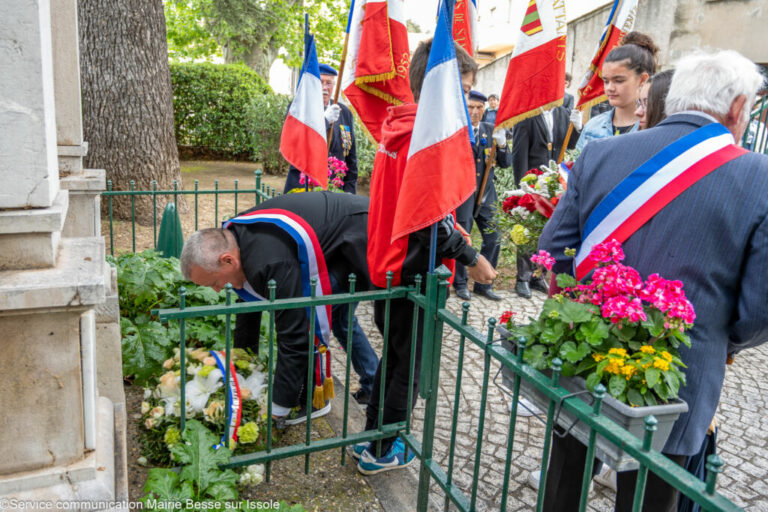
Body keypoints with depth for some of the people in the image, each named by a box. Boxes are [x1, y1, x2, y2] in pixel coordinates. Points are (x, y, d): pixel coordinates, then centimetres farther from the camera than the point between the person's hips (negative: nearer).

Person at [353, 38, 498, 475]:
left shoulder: (398, 128, 8)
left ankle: (371, 436, 37)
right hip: (416, 273, -9)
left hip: (388, 264, 9)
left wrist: (448, 227, 14)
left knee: (394, 354, 23)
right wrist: (471, 257, -13)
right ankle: (382, 452, 25)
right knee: (410, 365, 9)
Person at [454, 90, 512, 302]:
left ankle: (483, 284, 19)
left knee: (493, 239, 4)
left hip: (486, 194, 5)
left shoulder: (490, 130, 9)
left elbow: (506, 163, 7)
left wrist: (501, 145, -12)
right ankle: (460, 284, 18)